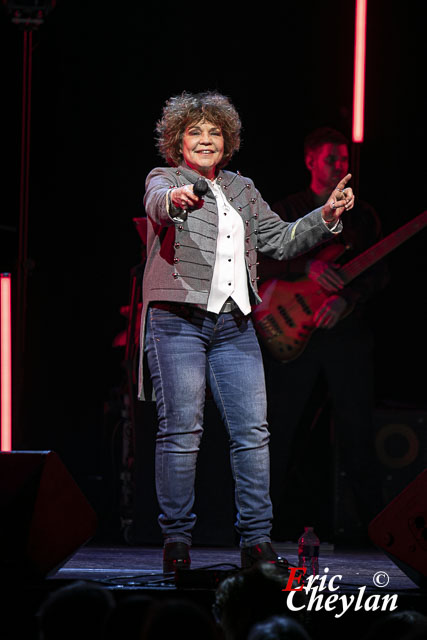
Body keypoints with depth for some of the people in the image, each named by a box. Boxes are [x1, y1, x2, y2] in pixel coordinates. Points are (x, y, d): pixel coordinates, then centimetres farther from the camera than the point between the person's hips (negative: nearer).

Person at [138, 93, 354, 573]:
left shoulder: (241, 189, 20)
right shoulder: (164, 178, 4)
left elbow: (280, 241, 25)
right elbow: (159, 201, -20)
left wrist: (325, 218, 10)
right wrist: (176, 199, -45)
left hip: (234, 325, 5)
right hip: (177, 320, -5)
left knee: (253, 431, -2)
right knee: (181, 432, -8)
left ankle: (256, 540, 1)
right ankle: (176, 541, -3)